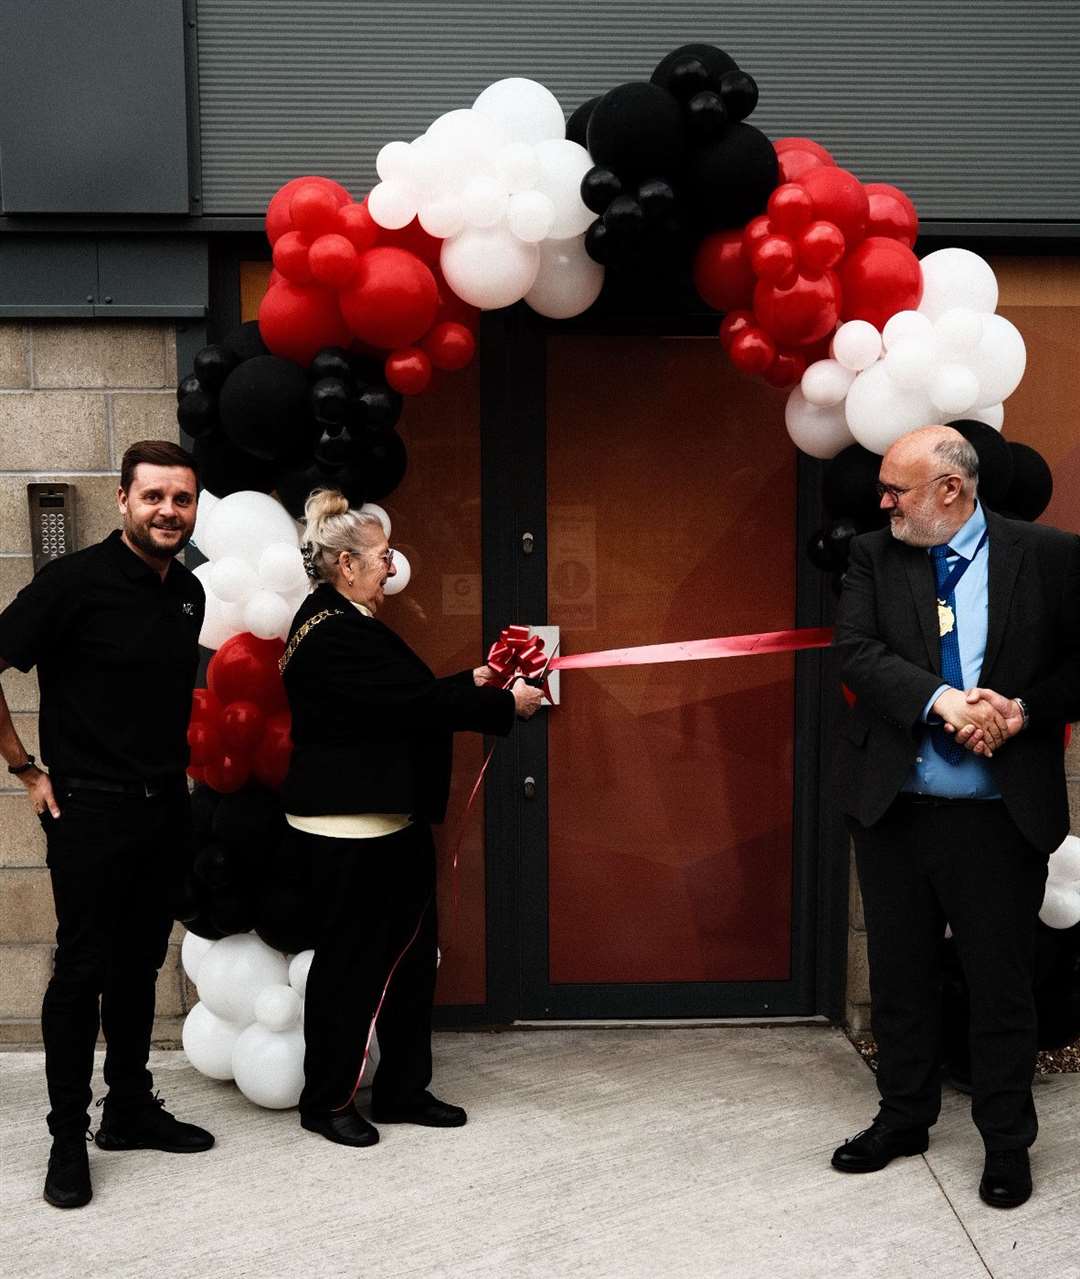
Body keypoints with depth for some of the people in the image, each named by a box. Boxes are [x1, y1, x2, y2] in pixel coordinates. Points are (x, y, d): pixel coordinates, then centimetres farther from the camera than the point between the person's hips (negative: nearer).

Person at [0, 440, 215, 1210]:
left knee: (140, 964, 15)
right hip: (91, 809, -6)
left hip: (165, 807, 6)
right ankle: (68, 1138, 15)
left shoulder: (189, 591, 6)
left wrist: (176, 765, 14)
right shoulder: (77, 581, -15)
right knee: (83, 968, 2)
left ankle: (131, 1110, 29)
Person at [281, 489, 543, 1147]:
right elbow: (413, 704, -22)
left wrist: (469, 683, 11)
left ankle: (403, 1090, 26)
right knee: (350, 958, 3)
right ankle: (327, 1101, 19)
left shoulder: (350, 623, 13)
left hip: (392, 821, 10)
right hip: (348, 829, -10)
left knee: (411, 953, 14)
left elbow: (403, 697, 20)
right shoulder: (331, 633, -19)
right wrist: (506, 704, -14)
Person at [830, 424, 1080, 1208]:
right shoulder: (874, 556, 2)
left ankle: (1007, 1142, 28)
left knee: (1001, 983, 9)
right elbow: (856, 650, -10)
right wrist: (942, 698, -23)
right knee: (900, 977, 15)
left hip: (1001, 815, -2)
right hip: (894, 810, 3)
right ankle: (905, 1118, 34)